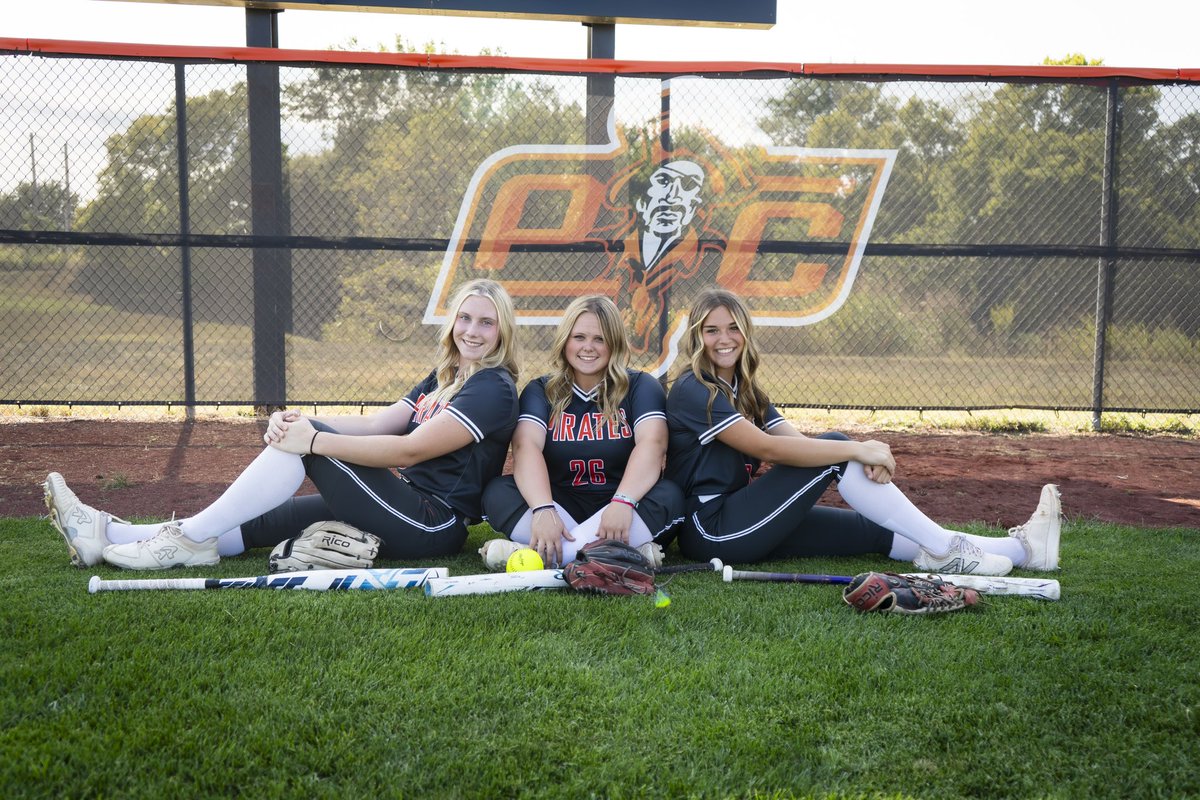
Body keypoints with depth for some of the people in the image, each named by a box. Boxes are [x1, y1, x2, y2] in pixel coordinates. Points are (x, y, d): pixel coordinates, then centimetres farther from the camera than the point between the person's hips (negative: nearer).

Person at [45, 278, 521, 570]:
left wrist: (314, 439, -20)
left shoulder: (494, 389, -10)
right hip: (407, 513, 8)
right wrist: (301, 421, -8)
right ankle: (113, 536, -4)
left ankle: (192, 538, -13)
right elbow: (377, 425, 9)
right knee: (266, 521, -2)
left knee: (302, 442, -16)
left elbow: (410, 449, -20)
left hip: (433, 526, -8)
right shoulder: (442, 380, 20)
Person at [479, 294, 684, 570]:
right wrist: (543, 510, -34)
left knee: (669, 496, -29)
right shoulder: (541, 390, 5)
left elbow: (652, 444, -17)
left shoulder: (640, 386, 1)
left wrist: (623, 502, -36)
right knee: (498, 492, -22)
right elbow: (526, 446, -14)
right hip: (560, 503, 1)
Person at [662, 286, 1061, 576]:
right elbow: (767, 448, -23)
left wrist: (864, 459, -19)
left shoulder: (743, 388, 16)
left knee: (874, 531, -3)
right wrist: (856, 450, -21)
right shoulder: (692, 391, -13)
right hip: (713, 530, -8)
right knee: (835, 450, -17)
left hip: (744, 525, 8)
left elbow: (795, 440, 1)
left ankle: (1019, 548, -4)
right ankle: (942, 549, -13)